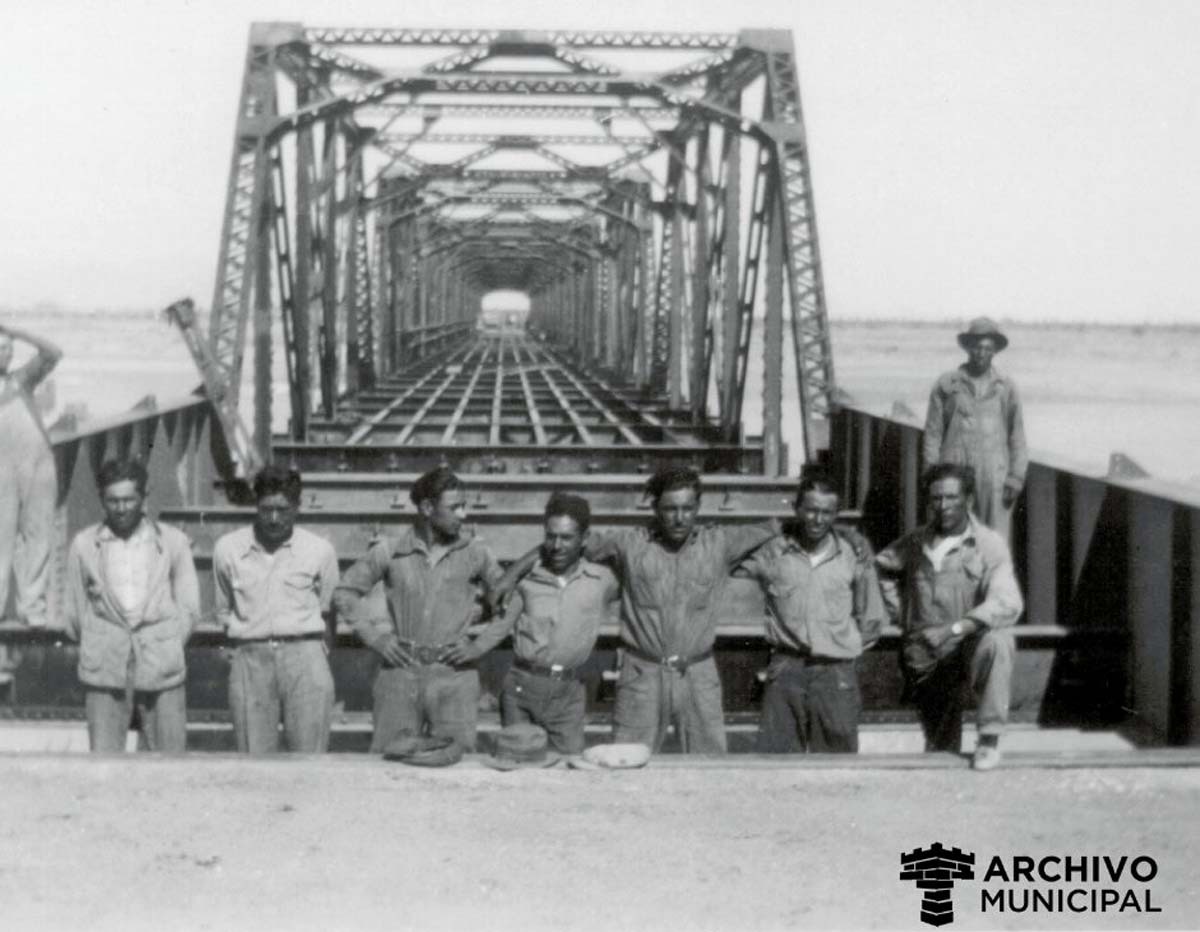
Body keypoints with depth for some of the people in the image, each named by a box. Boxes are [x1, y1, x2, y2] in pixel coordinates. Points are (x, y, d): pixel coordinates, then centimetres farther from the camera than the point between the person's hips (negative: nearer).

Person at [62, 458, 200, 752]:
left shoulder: (174, 542, 8)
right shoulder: (84, 545, 9)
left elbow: (189, 609, 8)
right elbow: (73, 612, 12)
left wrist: (165, 651, 0)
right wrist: (95, 649, 4)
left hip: (161, 672, 0)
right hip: (105, 673, 0)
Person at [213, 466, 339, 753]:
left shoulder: (320, 550, 3)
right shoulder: (227, 549, 6)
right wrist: (247, 639, 13)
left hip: (304, 656, -1)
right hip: (250, 661, 1)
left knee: (309, 761, -6)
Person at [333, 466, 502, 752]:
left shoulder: (474, 552, 1)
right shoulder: (390, 551, 0)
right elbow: (345, 592, 10)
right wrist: (372, 636, 0)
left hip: (454, 675, 0)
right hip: (401, 672, 0)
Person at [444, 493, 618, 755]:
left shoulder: (601, 581, 4)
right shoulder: (528, 578, 2)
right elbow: (503, 622, 7)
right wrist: (475, 648, -8)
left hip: (567, 693, 0)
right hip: (522, 686, 0)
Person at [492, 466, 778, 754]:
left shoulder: (718, 543, 2)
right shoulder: (630, 543, -1)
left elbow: (771, 529, 15)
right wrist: (514, 572, 3)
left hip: (698, 678, 1)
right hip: (642, 676, -1)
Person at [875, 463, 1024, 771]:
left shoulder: (989, 544, -9)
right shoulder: (916, 543, 5)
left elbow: (1008, 604, -23)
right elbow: (882, 567, 26)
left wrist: (955, 628, -33)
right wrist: (900, 612, 13)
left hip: (970, 646, -4)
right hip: (925, 658, 4)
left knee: (995, 641, -36)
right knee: (939, 745, 5)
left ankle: (990, 740, -26)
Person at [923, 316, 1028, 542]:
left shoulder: (1006, 387, 10)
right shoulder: (945, 385, 6)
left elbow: (1017, 438, 11)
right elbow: (932, 435, 7)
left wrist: (1015, 478, 2)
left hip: (994, 477, 1)